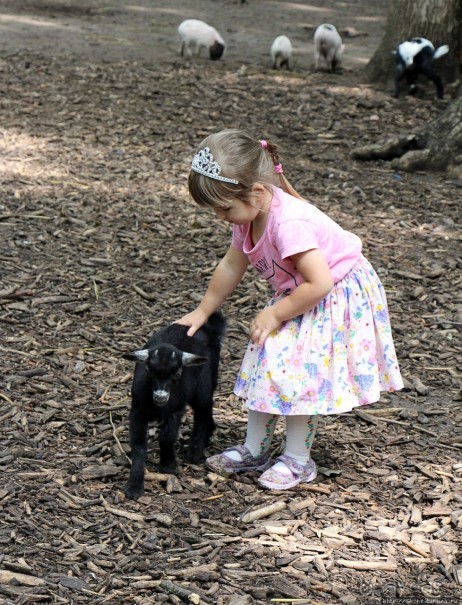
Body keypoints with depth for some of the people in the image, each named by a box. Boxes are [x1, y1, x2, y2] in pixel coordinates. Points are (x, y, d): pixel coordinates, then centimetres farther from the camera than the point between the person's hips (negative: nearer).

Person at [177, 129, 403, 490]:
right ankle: (254, 450, 19)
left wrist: (274, 314, -22)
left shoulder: (288, 223, -34)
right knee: (266, 365, 8)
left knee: (298, 373, -9)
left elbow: (319, 283, -34)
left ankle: (298, 460, 8)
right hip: (299, 297, 9)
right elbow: (232, 265, 9)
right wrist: (202, 312, 13)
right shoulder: (250, 217, -7)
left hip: (338, 297, -9)